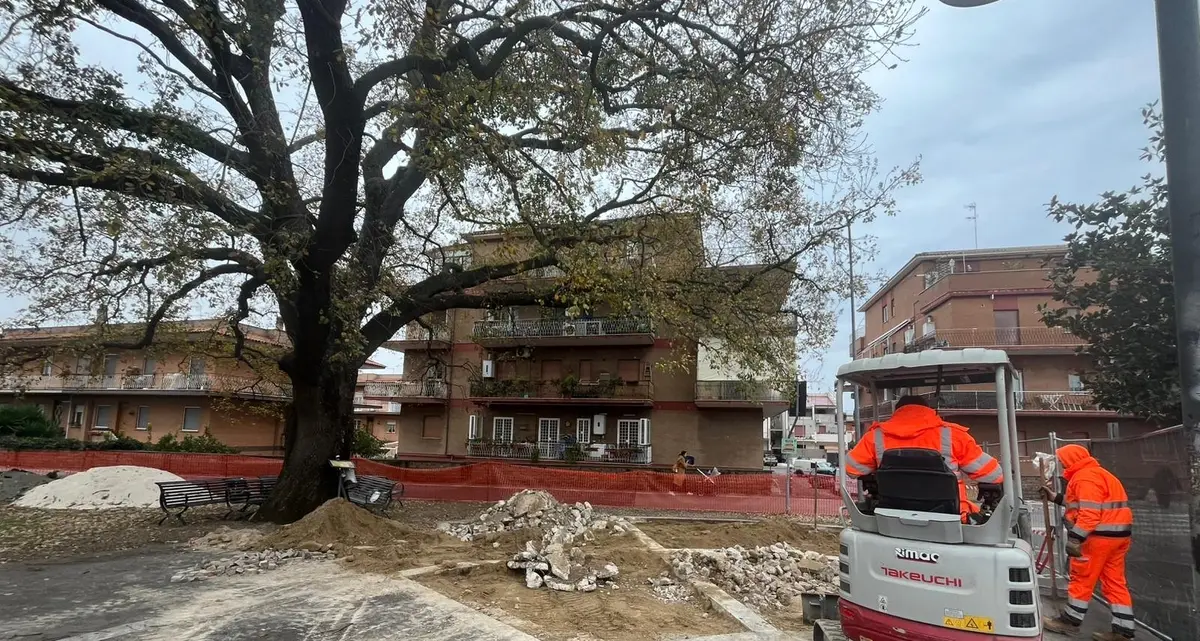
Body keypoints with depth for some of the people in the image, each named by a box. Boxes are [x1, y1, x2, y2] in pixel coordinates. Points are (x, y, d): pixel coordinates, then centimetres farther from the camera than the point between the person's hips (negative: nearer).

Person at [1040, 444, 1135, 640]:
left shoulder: (1084, 477, -15)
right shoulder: (1096, 473, 19)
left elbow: (1090, 512, -24)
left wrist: (1075, 539, -27)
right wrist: (1056, 498, 32)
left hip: (1099, 535, -10)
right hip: (1118, 534, 10)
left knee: (1082, 578, 1)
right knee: (1114, 582, 11)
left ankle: (1070, 620, 11)